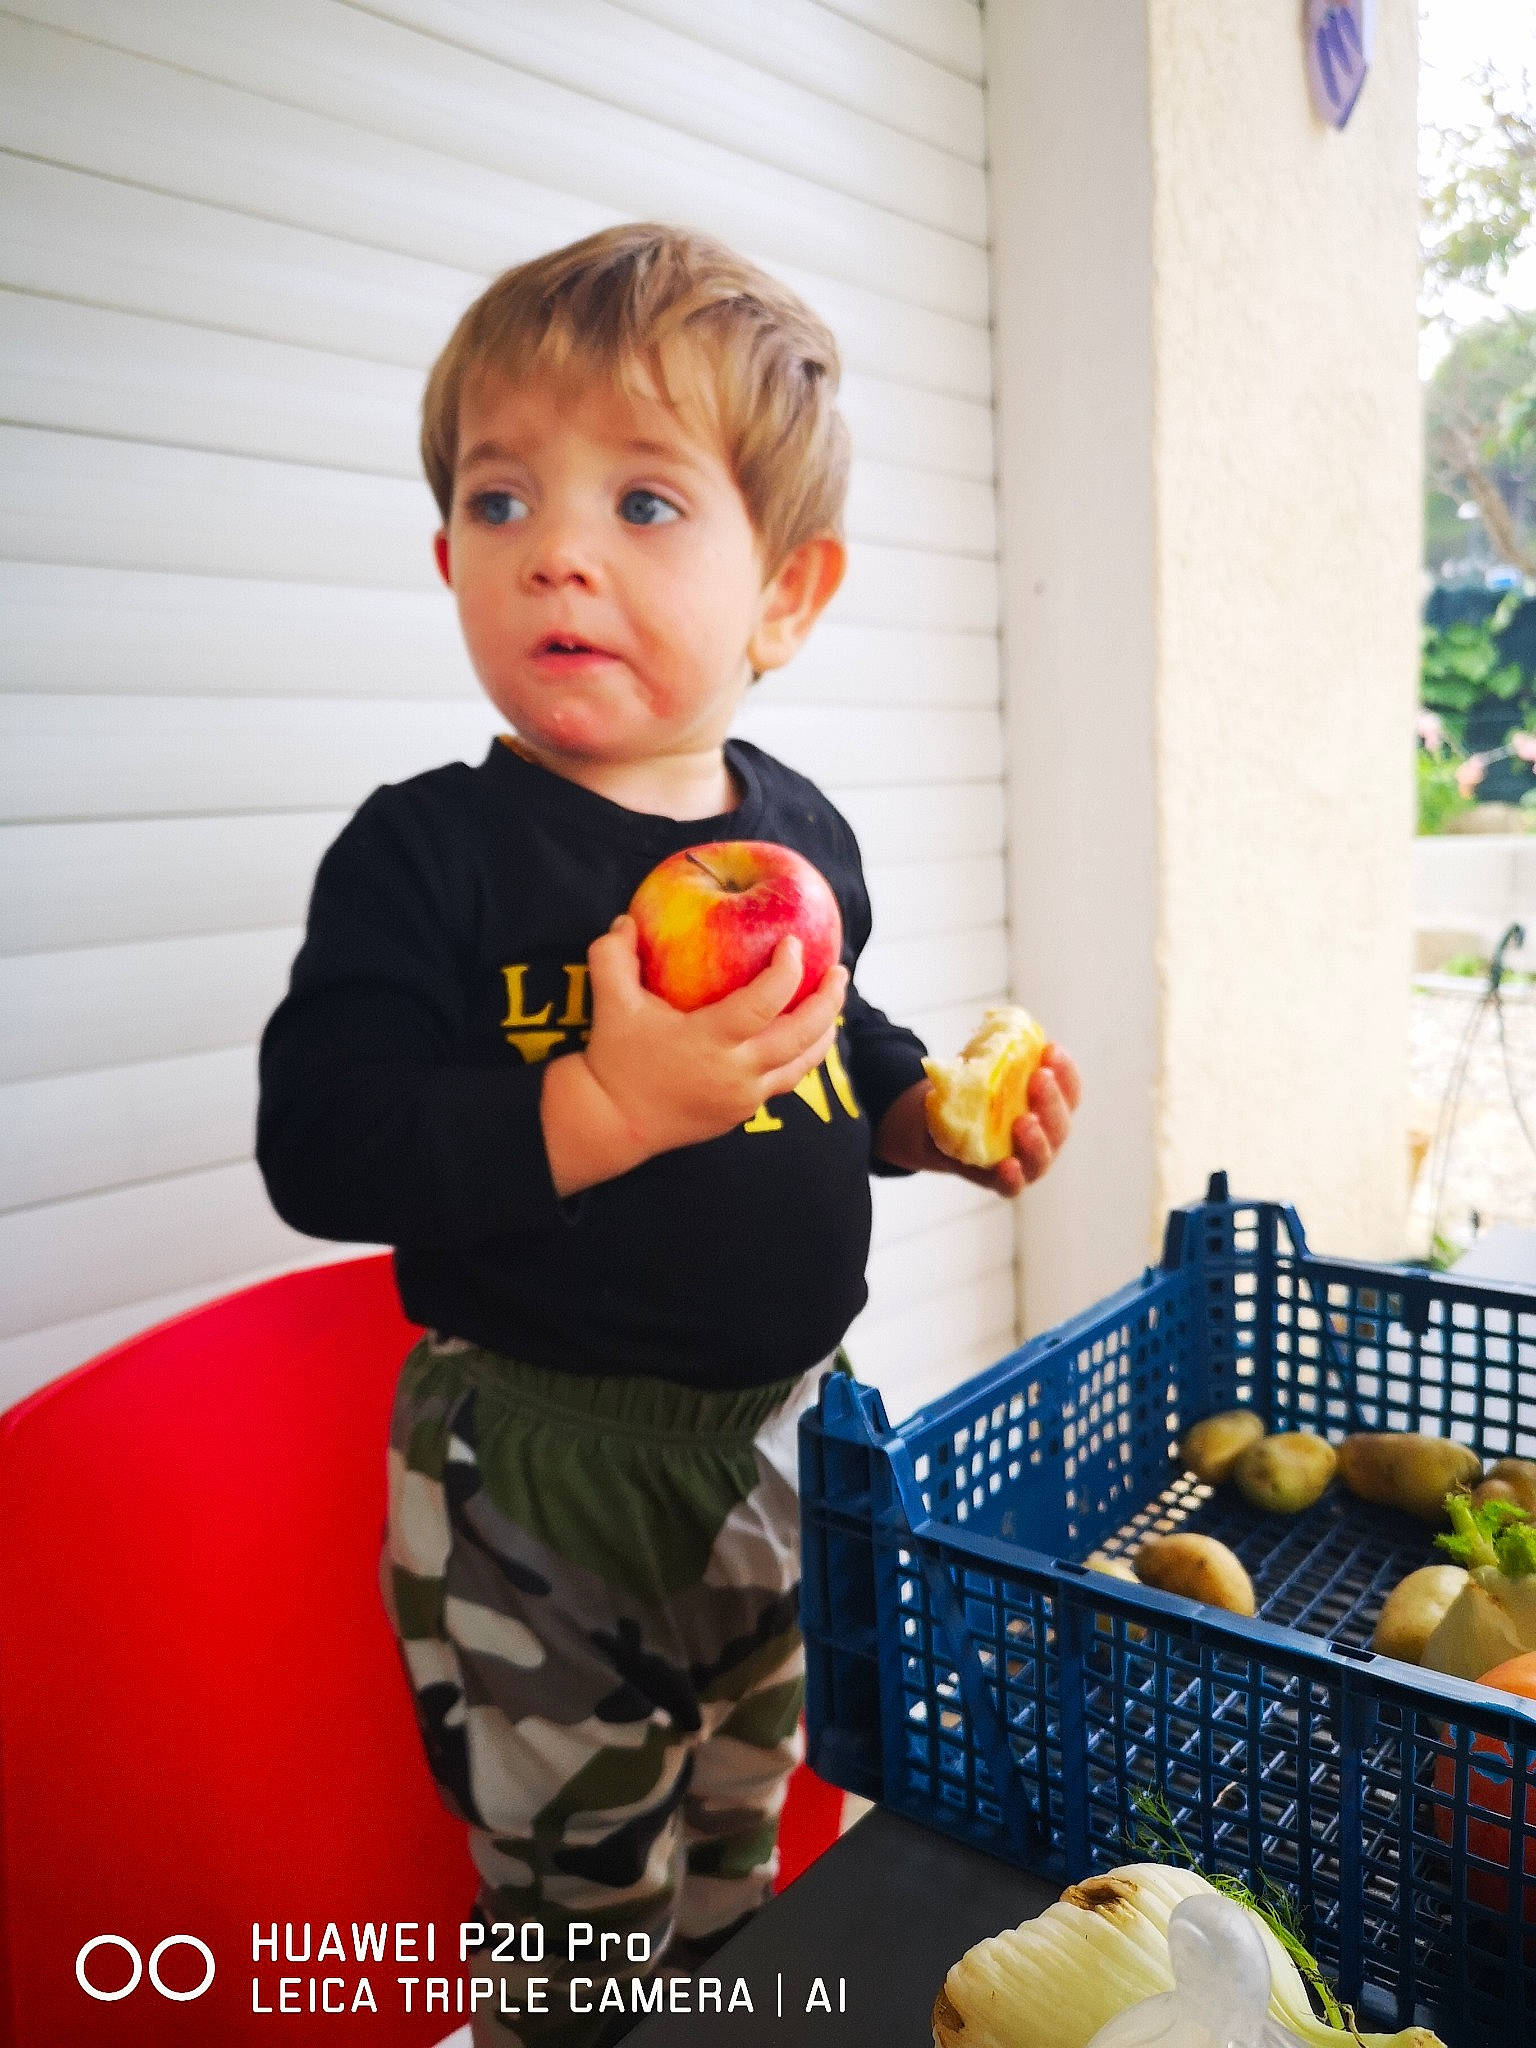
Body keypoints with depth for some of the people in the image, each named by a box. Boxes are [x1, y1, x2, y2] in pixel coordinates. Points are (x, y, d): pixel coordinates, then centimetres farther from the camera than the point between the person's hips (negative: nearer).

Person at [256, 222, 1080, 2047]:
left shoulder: (798, 835, 0)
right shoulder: (429, 853, -17)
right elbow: (322, 1146, -25)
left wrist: (939, 1113, -3)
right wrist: (602, 1107, -36)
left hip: (778, 1432, 5)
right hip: (535, 1471, -5)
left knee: (735, 1870, 27)